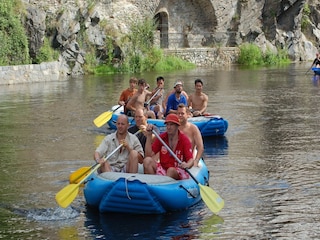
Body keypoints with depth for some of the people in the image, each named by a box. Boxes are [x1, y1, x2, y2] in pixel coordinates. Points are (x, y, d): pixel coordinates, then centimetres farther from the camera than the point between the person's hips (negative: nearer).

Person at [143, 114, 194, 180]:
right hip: (163, 169, 4)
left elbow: (191, 160, -13)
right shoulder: (161, 137, 4)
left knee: (171, 170, -37)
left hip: (178, 173, -4)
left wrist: (187, 165, -38)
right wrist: (149, 136, -9)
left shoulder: (184, 139, -6)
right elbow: (149, 155, -4)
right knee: (147, 160, -20)